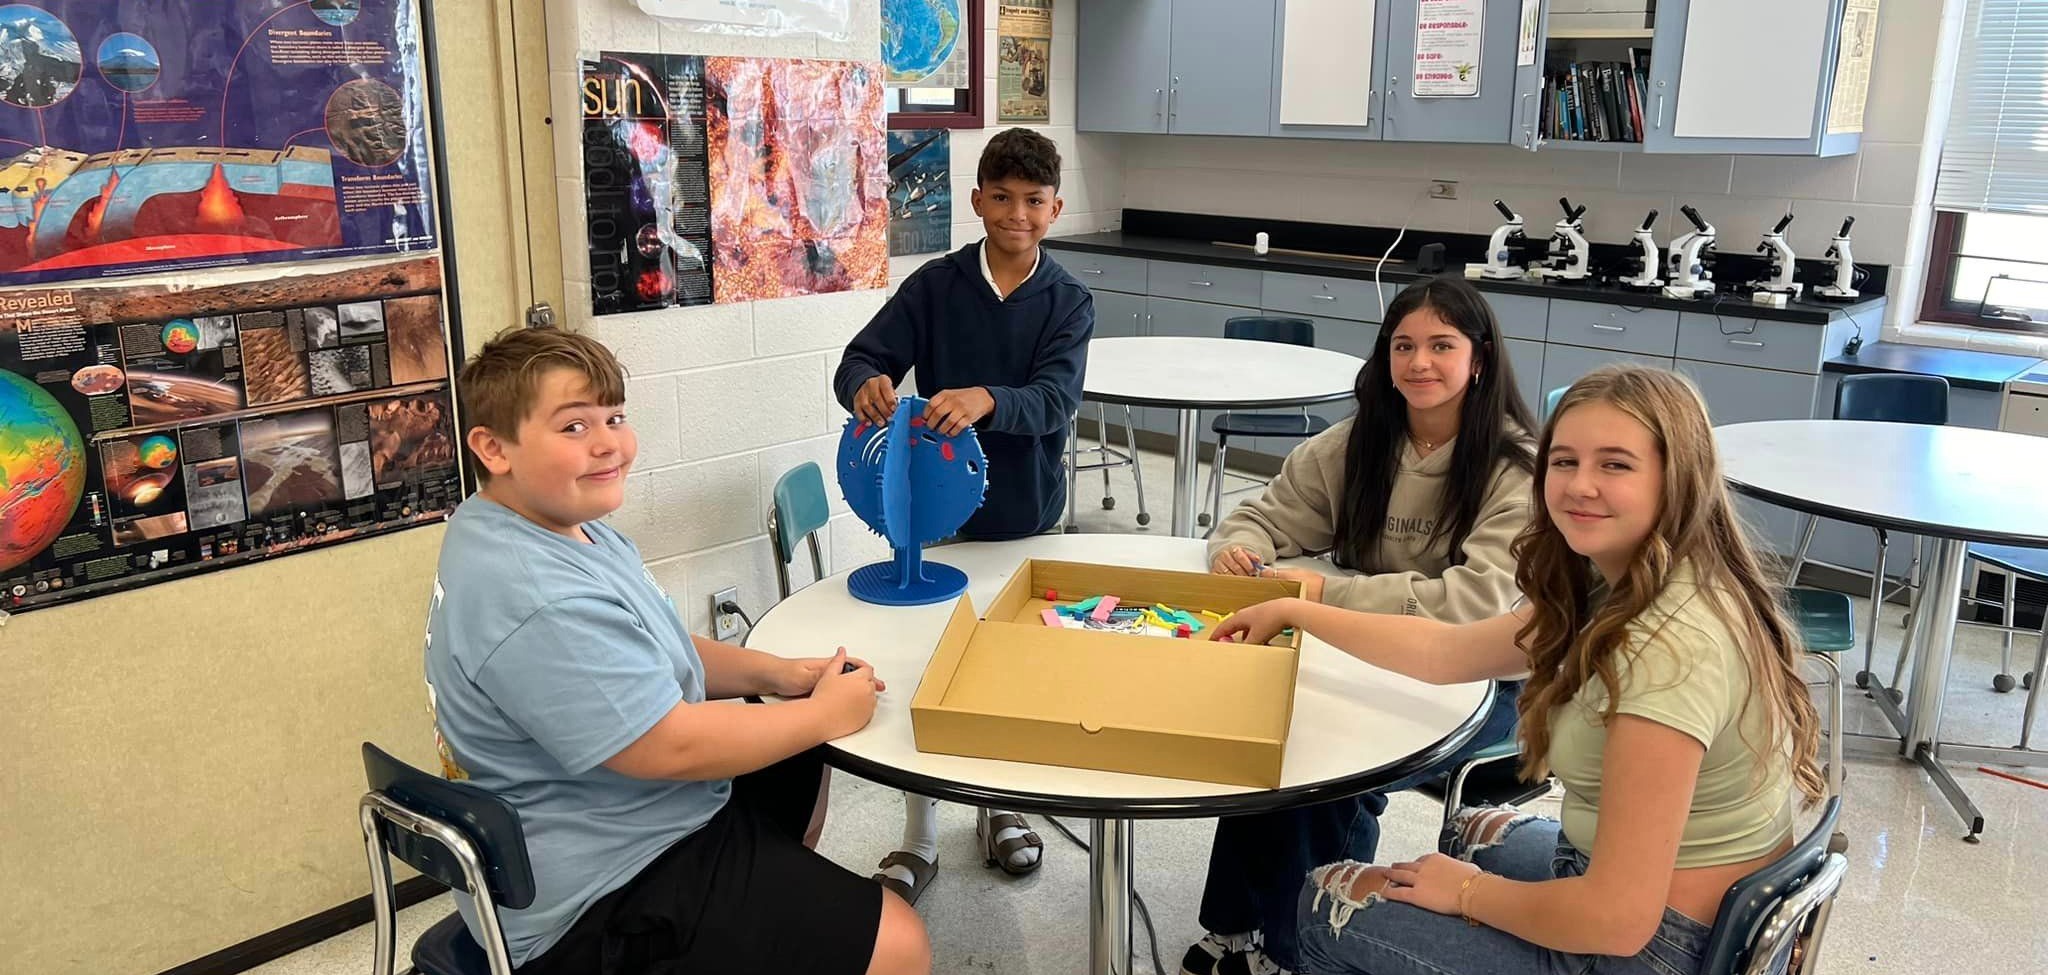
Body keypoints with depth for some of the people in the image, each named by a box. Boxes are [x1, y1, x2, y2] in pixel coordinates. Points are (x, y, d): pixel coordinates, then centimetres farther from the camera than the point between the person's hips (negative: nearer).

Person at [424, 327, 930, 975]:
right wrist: (827, 713, -14)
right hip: (595, 904, -11)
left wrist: (773, 674, 0)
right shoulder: (534, 602, -30)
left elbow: (652, 654, 15)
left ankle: (788, 907, 45)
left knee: (801, 765, 29)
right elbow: (673, 747, -28)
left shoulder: (558, 523, 4)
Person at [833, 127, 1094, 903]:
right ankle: (918, 841, 19)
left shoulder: (1068, 301, -4)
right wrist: (868, 385, -35)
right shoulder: (934, 285, -4)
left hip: (1026, 515, 1)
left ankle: (998, 808, 36)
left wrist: (986, 399, -40)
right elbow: (860, 358, -10)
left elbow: (1055, 399, -19)